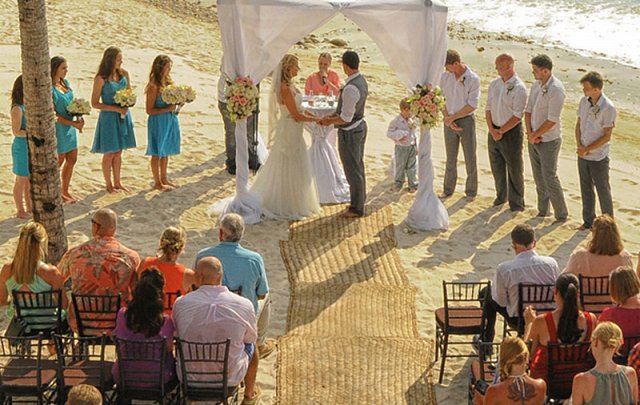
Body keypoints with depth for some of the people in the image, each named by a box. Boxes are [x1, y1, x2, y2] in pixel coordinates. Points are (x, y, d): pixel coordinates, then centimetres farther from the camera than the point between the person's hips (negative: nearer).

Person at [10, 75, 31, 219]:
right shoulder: (18, 109, -19)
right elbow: (16, 131, -21)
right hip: (22, 147, -8)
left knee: (30, 179, 18)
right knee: (21, 180, 6)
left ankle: (29, 207, 32)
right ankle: (20, 210, 19)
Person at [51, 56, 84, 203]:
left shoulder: (65, 82, 5)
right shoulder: (50, 89, -19)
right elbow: (52, 115, -20)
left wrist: (79, 118, -5)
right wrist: (73, 124, -19)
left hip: (70, 127, 8)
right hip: (58, 128, -8)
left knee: (72, 159, 14)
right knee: (59, 161, 4)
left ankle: (65, 191, 28)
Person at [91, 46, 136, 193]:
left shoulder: (124, 74, 0)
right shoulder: (101, 79, -15)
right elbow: (94, 103, -13)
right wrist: (116, 108, -20)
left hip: (123, 117, 5)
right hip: (108, 118, -5)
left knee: (118, 152, 15)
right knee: (109, 153, 6)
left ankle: (117, 182, 27)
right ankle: (109, 184, 20)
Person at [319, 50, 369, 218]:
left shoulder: (351, 88, -30)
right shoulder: (362, 80, 1)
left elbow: (346, 118, -25)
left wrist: (328, 121, -10)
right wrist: (332, 116, 8)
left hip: (349, 133, -10)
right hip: (360, 127, 10)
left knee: (352, 170, 4)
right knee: (358, 167, 22)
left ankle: (356, 209, 16)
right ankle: (359, 202, 37)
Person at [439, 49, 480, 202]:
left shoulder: (473, 79, -13)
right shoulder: (445, 76, -2)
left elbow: (472, 105, -16)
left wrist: (452, 117, -14)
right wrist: (447, 118, -10)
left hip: (466, 120, -3)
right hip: (450, 121, 3)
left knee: (470, 158, 4)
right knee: (451, 158, 12)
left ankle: (471, 191, 16)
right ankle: (448, 190, 23)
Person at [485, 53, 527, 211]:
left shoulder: (519, 88, -14)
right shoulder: (494, 84, 6)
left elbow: (517, 116, -17)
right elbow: (488, 108, 6)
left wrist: (501, 131, -15)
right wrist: (492, 129, -6)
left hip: (511, 132, -6)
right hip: (494, 131, 6)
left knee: (514, 169, 2)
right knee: (497, 167, 17)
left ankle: (516, 203, 13)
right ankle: (501, 196, 35)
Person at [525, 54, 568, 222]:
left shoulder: (556, 90, -21)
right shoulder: (536, 85, 4)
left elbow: (552, 120, -22)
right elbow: (528, 110, 7)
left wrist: (534, 135, -12)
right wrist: (530, 133, -6)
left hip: (548, 141, -7)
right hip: (533, 139, 7)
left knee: (550, 178, -3)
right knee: (539, 178, 15)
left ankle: (561, 215, 10)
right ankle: (543, 211, 29)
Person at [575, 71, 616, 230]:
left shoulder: (608, 108, -20)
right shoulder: (584, 101, -1)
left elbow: (606, 136, -16)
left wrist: (587, 149, -15)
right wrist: (579, 145, -5)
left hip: (598, 158, -6)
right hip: (583, 156, 6)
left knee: (603, 192, 8)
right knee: (586, 189, 18)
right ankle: (588, 220, 33)